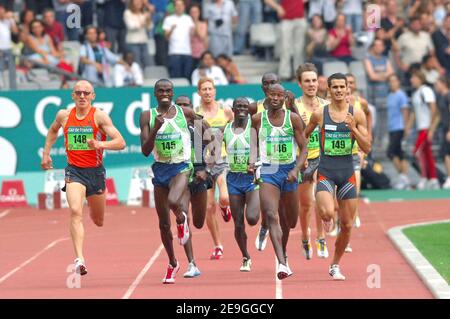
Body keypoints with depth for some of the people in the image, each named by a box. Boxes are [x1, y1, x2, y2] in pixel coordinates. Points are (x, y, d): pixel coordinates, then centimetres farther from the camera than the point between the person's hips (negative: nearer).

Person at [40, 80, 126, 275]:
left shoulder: (99, 116, -9)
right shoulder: (64, 116, 1)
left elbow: (120, 143, -15)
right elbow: (53, 130, 26)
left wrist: (100, 144, -31)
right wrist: (46, 153, 21)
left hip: (95, 171, 0)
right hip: (74, 171, 0)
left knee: (98, 221, 17)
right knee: (75, 212, -25)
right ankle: (80, 260, -32)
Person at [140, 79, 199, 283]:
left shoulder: (185, 113, -1)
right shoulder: (148, 117, -1)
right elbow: (145, 150, -7)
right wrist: (156, 128, -20)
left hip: (181, 167, -2)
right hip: (160, 169, 2)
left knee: (173, 202, -34)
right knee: (164, 224, 8)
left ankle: (182, 218, 3)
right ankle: (172, 264, 27)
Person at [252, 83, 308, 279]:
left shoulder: (293, 119, -2)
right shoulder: (257, 119, 0)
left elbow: (304, 148, -2)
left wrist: (296, 170, -15)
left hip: (289, 171, 2)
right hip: (267, 171, -2)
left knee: (290, 221, 16)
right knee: (272, 216, -21)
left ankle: (283, 253, 48)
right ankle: (282, 263, -29)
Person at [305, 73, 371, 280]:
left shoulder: (357, 115, -1)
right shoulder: (319, 115, -2)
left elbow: (367, 148, -3)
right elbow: (303, 137, 16)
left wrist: (353, 129, -16)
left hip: (347, 173, 2)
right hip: (325, 172, -2)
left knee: (347, 225, 6)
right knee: (327, 213, -28)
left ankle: (335, 265, 26)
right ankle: (327, 219, 11)